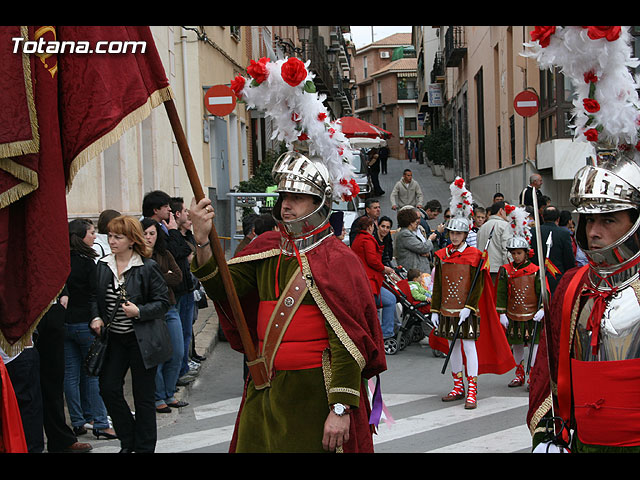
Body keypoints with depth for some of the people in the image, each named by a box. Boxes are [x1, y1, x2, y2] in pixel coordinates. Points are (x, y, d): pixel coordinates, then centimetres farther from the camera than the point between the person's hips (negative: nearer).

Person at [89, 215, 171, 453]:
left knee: (143, 395, 3)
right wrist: (96, 317, -2)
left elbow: (162, 302, -8)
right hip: (114, 338, 5)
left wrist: (139, 312, -21)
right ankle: (128, 441, 20)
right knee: (108, 388, 0)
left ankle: (144, 447, 17)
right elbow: (96, 297, 15)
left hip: (142, 339, -5)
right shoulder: (103, 266, 5)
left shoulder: (148, 267, -11)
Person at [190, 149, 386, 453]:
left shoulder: (337, 260, -11)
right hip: (264, 391, 6)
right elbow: (222, 288, 1)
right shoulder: (267, 249, 10)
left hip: (314, 393, -6)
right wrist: (202, 242, -14)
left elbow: (346, 344, -16)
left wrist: (341, 409, -20)